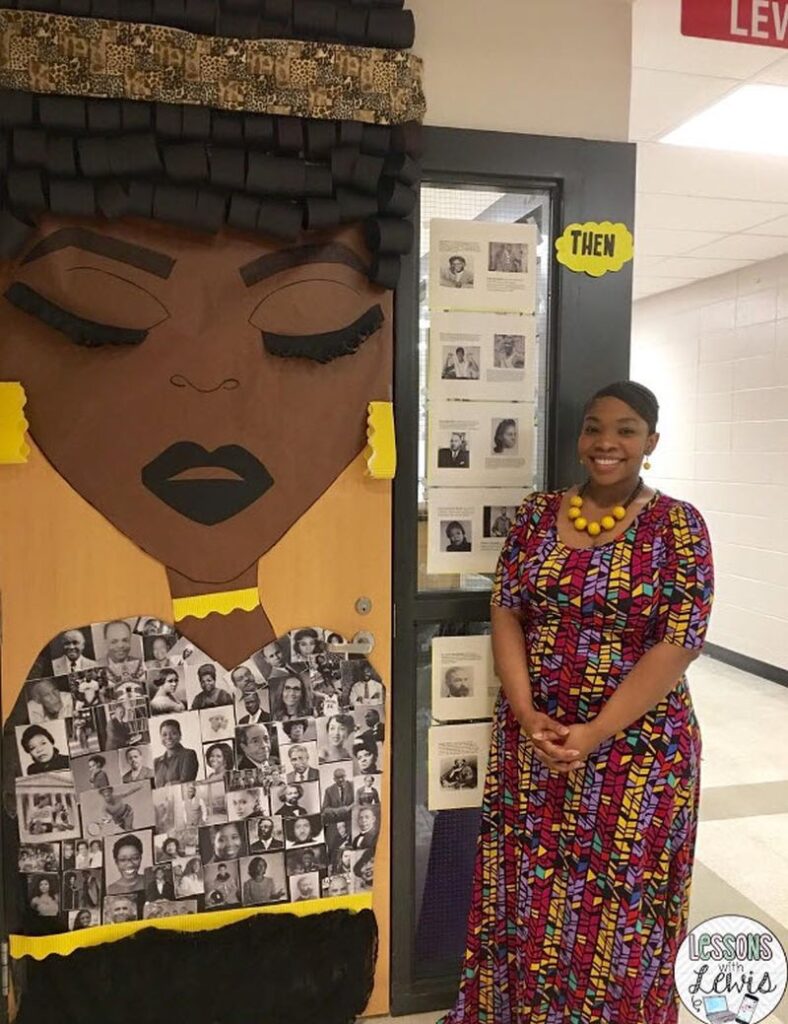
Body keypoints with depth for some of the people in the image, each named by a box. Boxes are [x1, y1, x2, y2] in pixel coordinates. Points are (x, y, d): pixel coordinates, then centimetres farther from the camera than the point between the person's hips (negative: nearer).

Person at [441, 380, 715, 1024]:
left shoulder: (678, 525, -8)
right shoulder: (538, 513, 2)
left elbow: (679, 643, -13)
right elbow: (506, 612, 0)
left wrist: (595, 734, -18)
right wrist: (526, 715, -12)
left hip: (636, 748, -3)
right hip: (532, 741, 3)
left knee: (616, 906, 11)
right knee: (526, 893, 16)